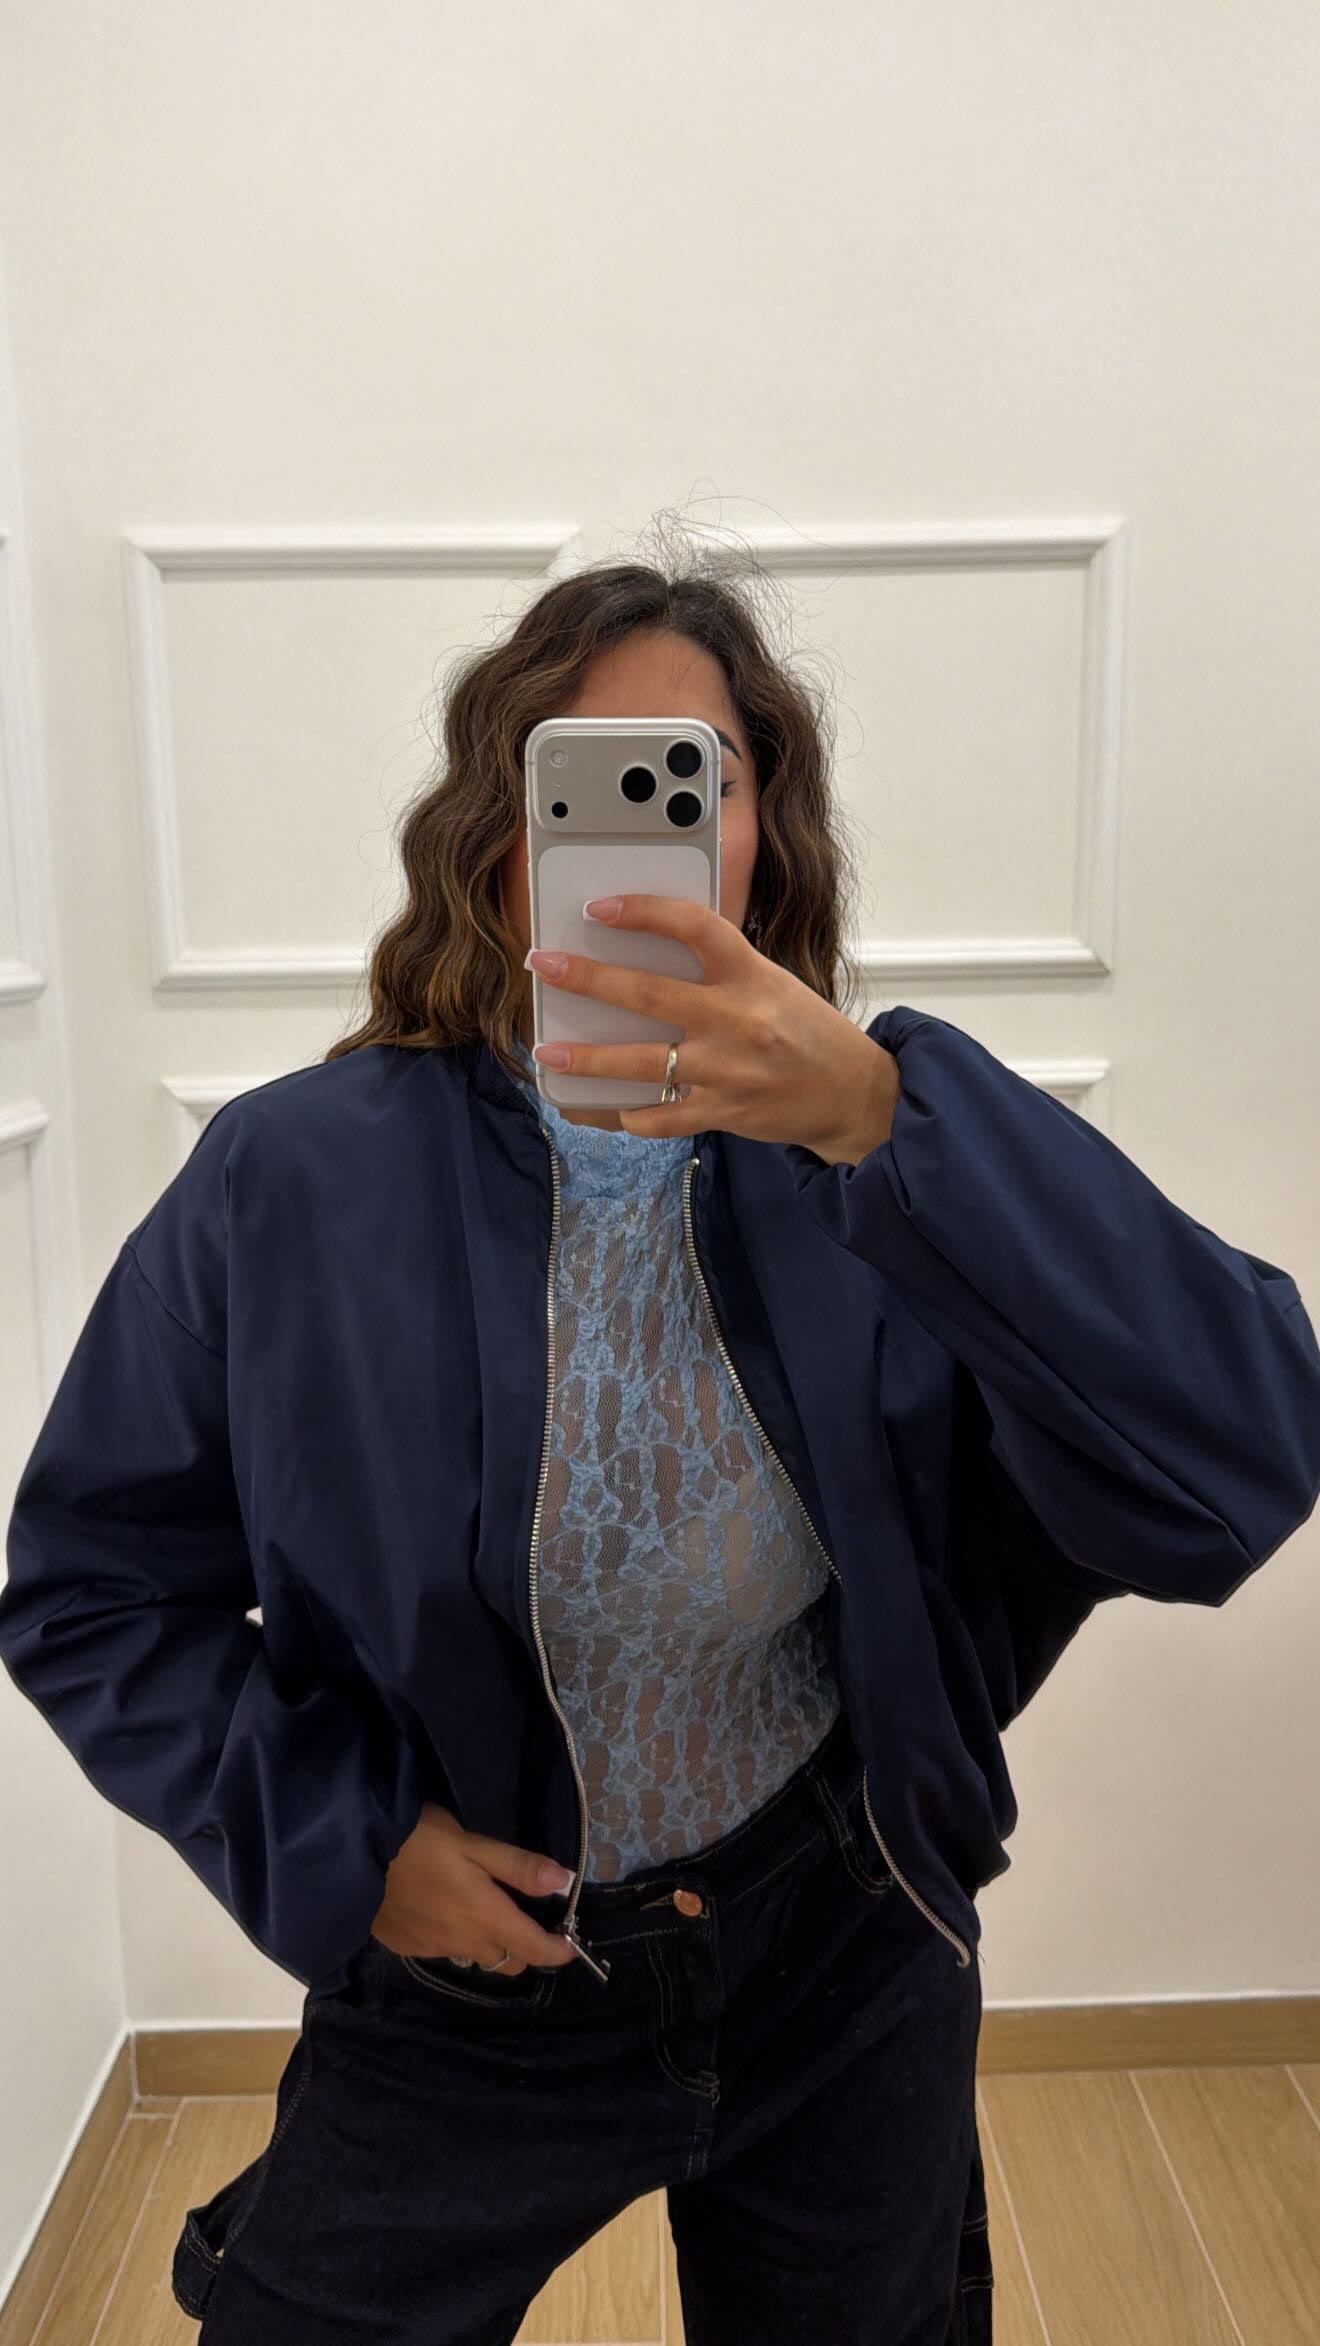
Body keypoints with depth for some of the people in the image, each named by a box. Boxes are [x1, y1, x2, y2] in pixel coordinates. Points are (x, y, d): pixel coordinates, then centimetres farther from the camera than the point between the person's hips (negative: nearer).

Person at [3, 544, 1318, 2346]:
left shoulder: (895, 1169, -15)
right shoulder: (294, 1183, -16)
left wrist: (883, 1124, -38)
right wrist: (334, 1837, -16)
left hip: (846, 1953, 1)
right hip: (457, 1952, 0)